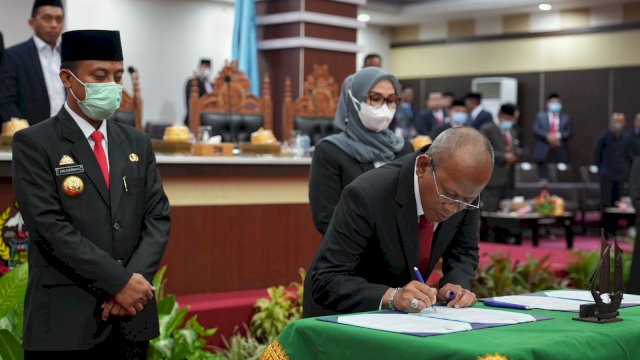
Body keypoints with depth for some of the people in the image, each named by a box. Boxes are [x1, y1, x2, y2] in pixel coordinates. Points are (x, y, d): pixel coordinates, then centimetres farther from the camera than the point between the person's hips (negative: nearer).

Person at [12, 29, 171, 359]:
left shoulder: (137, 143, 11)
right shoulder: (34, 143, -4)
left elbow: (158, 217, 6)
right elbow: (50, 226, -14)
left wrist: (136, 279, -11)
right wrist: (119, 281, -17)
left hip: (130, 318, 4)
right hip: (65, 321, -4)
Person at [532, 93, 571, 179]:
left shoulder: (566, 118, 15)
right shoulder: (540, 116, 13)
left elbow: (568, 133, 3)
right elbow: (536, 130, -1)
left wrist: (558, 136, -16)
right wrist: (547, 136, -17)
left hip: (560, 154, 1)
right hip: (544, 153, -1)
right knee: (544, 179, -3)